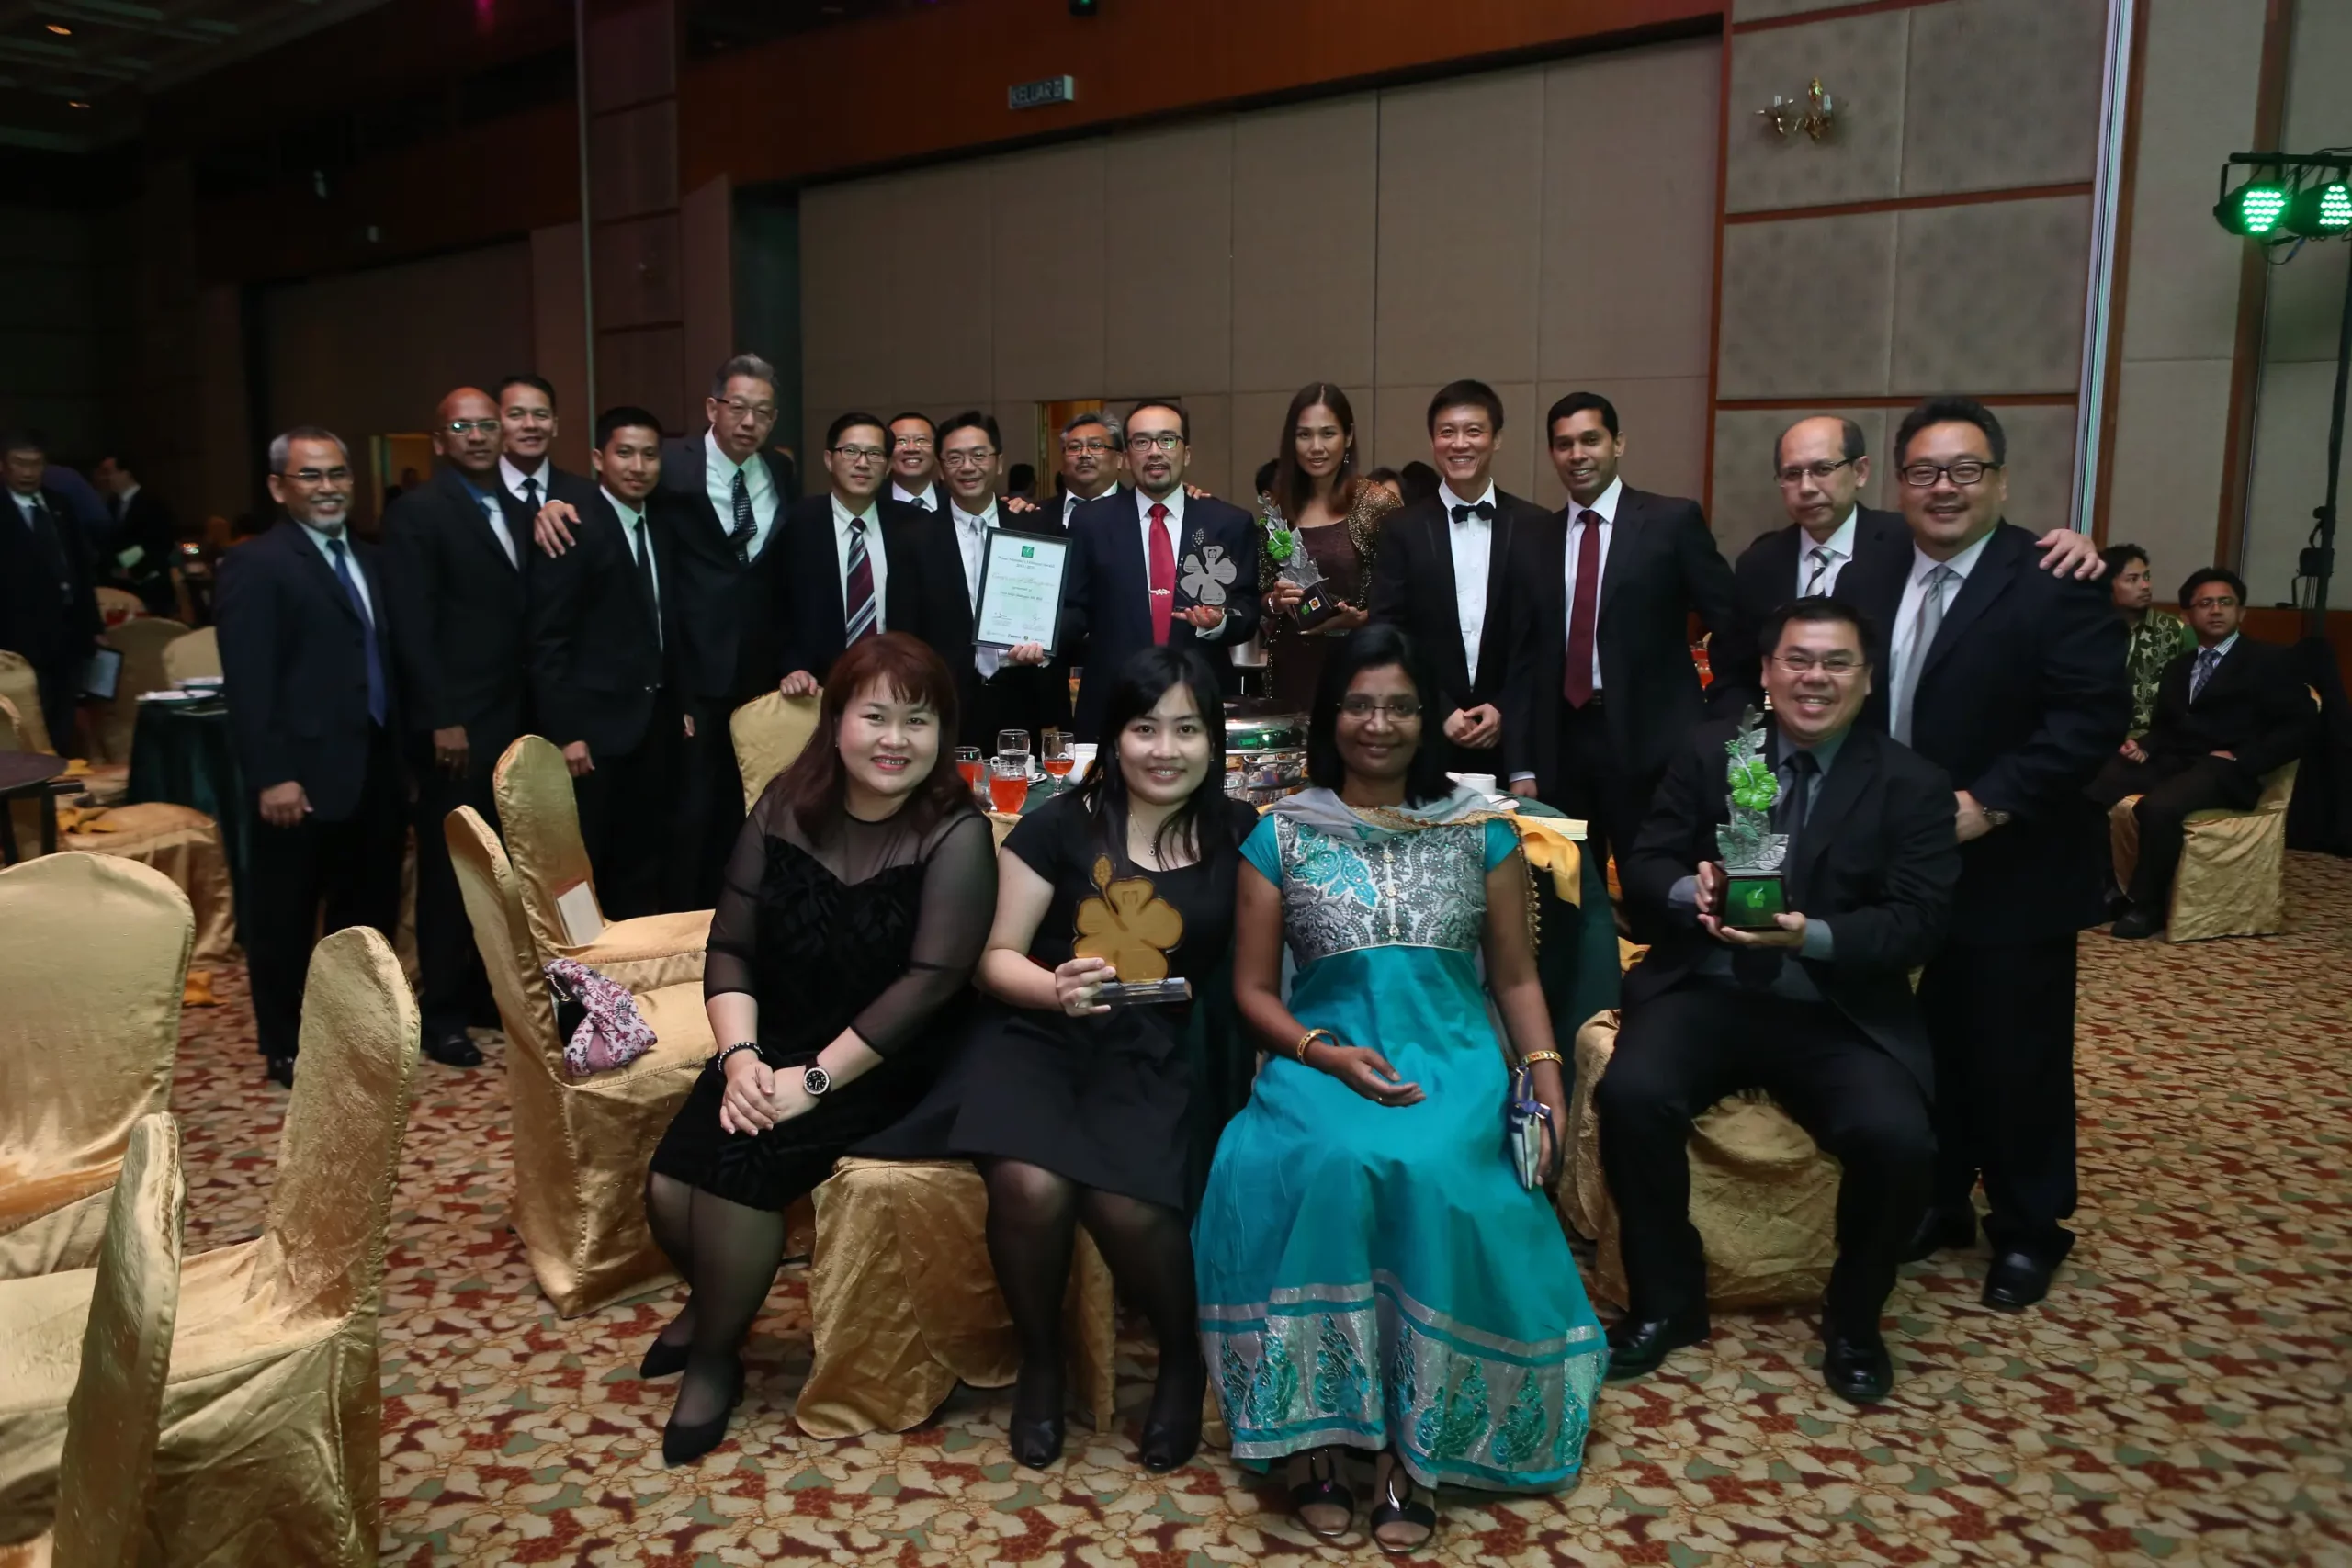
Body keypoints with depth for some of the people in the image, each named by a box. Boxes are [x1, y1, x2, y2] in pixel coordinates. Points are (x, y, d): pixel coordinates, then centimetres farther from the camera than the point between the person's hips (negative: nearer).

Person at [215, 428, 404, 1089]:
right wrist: (271, 775, -20)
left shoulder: (369, 559, 15)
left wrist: (403, 750, 9)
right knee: (287, 916, 6)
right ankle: (287, 1046, 20)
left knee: (369, 907, 16)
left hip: (375, 767, 7)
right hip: (303, 772, -7)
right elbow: (247, 681, -14)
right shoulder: (255, 563, -8)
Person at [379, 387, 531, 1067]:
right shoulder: (416, 512, -6)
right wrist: (442, 720, -18)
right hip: (457, 725, -6)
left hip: (514, 719, 7)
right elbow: (413, 629, -13)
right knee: (450, 871, 1)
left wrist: (534, 712, 8)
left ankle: (485, 989, 25)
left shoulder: (515, 512, 16)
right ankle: (441, 1011, 12)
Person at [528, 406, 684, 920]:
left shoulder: (661, 530, 12)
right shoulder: (574, 531, -11)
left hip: (655, 722, 7)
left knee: (643, 864, 13)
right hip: (595, 724, -7)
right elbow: (548, 643, -14)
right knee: (583, 871, 3)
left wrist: (681, 705, 10)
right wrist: (565, 733, -17)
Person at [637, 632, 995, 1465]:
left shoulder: (955, 835, -14)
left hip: (885, 1065, -4)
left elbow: (929, 982, -21)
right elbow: (731, 946, 0)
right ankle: (710, 1297, 24)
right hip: (775, 1045, 5)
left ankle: (714, 1357, 4)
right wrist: (739, 1055, -16)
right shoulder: (786, 806, 0)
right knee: (669, 1184, -13)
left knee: (741, 1165, -24)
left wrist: (814, 1080, -22)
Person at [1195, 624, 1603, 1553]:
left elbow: (1517, 978, 14)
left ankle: (1412, 1443, -17)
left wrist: (1546, 1085, -2)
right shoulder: (1281, 836, 8)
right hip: (1324, 1061, 0)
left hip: (1452, 1059, 1)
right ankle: (1315, 1427, -20)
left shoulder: (1481, 831, 12)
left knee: (1433, 1177, -32)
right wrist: (1327, 1055, -11)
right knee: (1328, 1168, -34)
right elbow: (1253, 990, 8)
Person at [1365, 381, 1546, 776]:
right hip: (1426, 733, 0)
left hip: (1512, 731, 1)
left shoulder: (1535, 526, 3)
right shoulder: (1402, 529, 2)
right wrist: (1441, 712, -9)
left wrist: (1505, 708, -7)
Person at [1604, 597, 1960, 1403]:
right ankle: (1666, 1302, -3)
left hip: (1839, 1016, 0)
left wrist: (1812, 936, -26)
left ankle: (1852, 1321, 5)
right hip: (1708, 992, 1)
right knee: (1630, 1096, -28)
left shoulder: (1912, 784, 1)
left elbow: (1917, 922, -7)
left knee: (1899, 1140, -27)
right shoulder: (1709, 748, 6)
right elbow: (1643, 863, 5)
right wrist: (1690, 891, -20)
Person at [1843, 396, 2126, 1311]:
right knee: (1929, 1049, 16)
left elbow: (2095, 714, -18)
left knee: (2017, 1058, 8)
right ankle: (1939, 1204, 33)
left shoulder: (2053, 581, -11)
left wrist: (1989, 803, -23)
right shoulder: (1871, 585, 8)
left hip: (2012, 874, -5)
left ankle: (2028, 1231, 27)